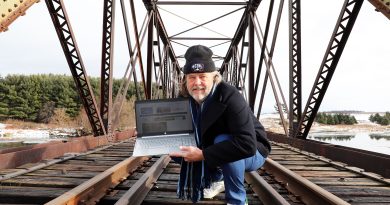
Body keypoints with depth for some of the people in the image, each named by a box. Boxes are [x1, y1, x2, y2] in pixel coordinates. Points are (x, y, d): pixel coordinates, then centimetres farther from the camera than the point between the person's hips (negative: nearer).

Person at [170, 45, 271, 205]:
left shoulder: (230, 97, -32)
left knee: (222, 141, -37)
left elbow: (247, 144, -41)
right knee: (177, 150, -6)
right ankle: (217, 179, 16)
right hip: (216, 151, 7)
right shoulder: (188, 99, -11)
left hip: (252, 153, -6)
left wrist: (203, 154, -40)